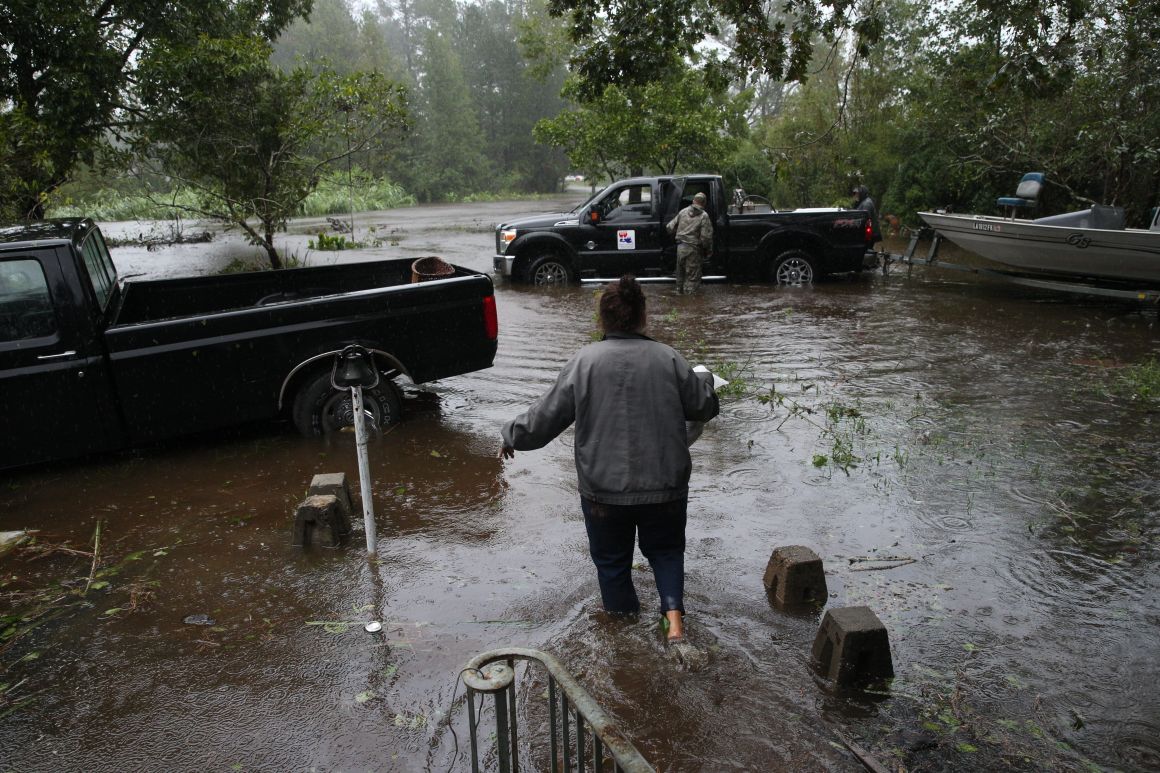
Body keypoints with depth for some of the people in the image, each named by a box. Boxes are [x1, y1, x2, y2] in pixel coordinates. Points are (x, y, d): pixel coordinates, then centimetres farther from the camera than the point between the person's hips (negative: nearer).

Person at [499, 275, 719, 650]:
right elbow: (704, 407, 5)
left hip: (603, 489, -1)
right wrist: (704, 379, 26)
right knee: (665, 549, 23)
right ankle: (674, 612, 7)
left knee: (611, 559, 19)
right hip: (665, 486, 2)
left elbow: (544, 418, -6)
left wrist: (511, 435, 13)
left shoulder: (583, 362, -10)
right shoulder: (669, 359, -7)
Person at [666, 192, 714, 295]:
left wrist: (676, 237, 26)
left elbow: (670, 227, 8)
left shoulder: (683, 212, 6)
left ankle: (680, 291, 34)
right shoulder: (704, 216, -8)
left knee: (680, 272, 21)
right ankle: (689, 294, 2)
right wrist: (708, 251, 0)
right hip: (693, 249, -5)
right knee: (693, 276, 3)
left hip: (680, 247, 5)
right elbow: (706, 237, -14)